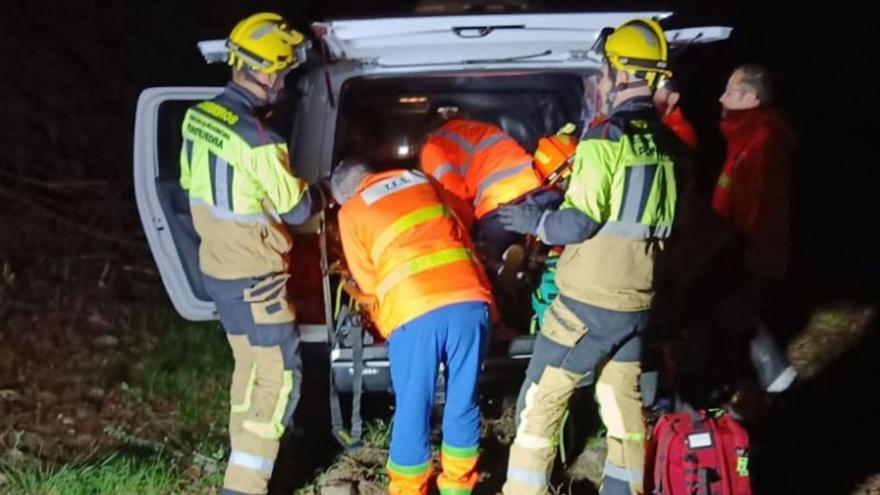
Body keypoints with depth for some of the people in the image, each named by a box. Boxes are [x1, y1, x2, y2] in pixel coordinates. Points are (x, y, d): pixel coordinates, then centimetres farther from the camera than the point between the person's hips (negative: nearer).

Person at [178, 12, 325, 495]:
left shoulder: (198, 116, -3)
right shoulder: (257, 140, -28)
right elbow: (295, 209, -15)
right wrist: (323, 192, 6)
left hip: (216, 265, 8)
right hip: (253, 276, -8)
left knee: (250, 364, 23)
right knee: (279, 376, 0)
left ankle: (244, 456, 34)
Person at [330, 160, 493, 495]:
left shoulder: (350, 212, 15)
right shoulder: (420, 179, 25)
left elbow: (370, 283, 18)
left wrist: (385, 326, 35)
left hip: (416, 312, -3)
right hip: (470, 300, 3)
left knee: (413, 412, 10)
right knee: (463, 405, 15)